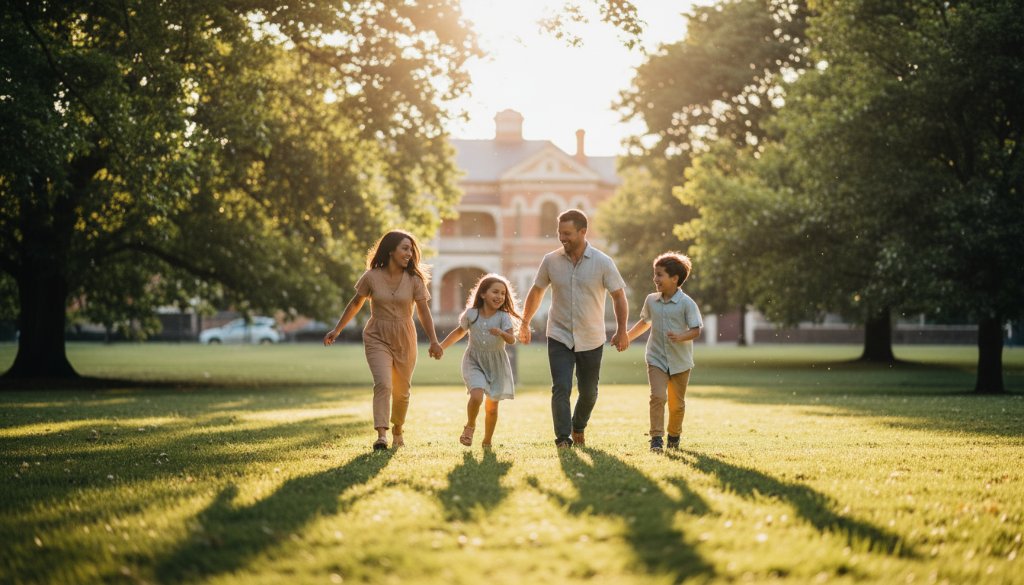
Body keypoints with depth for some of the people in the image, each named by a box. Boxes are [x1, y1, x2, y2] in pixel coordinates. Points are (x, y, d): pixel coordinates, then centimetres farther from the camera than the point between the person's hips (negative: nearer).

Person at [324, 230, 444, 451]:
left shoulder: (414, 280, -4)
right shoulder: (371, 277, -7)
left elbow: (424, 311, -3)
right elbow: (355, 304, 6)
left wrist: (434, 341, -12)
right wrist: (337, 330, 9)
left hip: (405, 341, 2)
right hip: (377, 338, -2)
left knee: (401, 391, 11)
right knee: (383, 383, -21)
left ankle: (398, 429, 35)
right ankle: (381, 434, -26)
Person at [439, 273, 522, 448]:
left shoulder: (504, 317, -11)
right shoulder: (471, 314, -5)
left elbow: (512, 340, -23)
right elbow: (460, 331, 14)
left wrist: (501, 333, -43)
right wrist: (441, 347, 17)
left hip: (496, 363, 0)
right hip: (474, 361, 0)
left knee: (492, 407, 6)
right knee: (476, 396, -23)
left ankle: (487, 441, 27)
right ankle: (470, 425, 5)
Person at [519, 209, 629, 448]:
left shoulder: (602, 262, -9)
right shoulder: (550, 261, -5)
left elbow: (618, 295, -1)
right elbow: (536, 292, 10)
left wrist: (621, 331, -5)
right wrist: (525, 324, 15)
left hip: (591, 340, 0)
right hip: (559, 337, 0)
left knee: (589, 392, 12)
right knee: (561, 388, -14)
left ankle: (578, 429, 37)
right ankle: (563, 439, -11)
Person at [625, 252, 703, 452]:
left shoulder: (687, 303, -10)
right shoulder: (651, 300, 4)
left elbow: (696, 330, -13)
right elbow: (645, 322, 22)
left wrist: (681, 337, -31)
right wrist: (626, 337, 21)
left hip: (680, 361, -2)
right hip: (656, 359, 2)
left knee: (677, 403, 10)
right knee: (657, 397, -15)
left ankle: (674, 436, 31)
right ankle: (656, 438, -14)